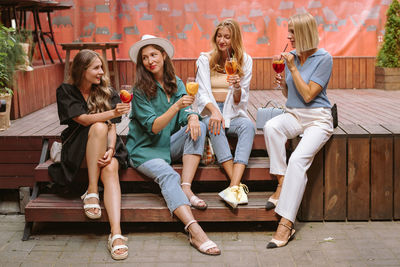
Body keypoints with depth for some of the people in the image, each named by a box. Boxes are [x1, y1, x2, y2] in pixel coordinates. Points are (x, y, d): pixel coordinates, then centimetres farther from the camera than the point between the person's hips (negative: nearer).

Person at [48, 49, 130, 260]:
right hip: (77, 148, -2)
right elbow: (83, 119, -15)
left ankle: (116, 233, -49)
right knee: (99, 127, -32)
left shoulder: (107, 92, 9)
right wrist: (112, 113, -32)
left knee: (111, 168, -33)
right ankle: (92, 191, -31)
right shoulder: (66, 92, 1)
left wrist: (110, 150, -21)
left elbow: (112, 127, -1)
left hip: (104, 147, 2)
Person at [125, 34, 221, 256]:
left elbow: (185, 114, 4)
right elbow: (153, 127, -18)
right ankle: (195, 232, -51)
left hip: (169, 145, 5)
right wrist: (176, 106, -32)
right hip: (145, 148, -5)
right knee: (168, 175, -33)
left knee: (198, 127, -20)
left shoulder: (176, 83, 6)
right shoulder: (140, 89, -10)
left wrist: (192, 116, -21)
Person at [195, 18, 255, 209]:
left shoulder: (245, 61, 8)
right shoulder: (205, 59, 5)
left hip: (233, 114, 1)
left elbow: (240, 102, 5)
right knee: (215, 127, -37)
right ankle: (238, 186, -45)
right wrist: (214, 111, -28)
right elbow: (202, 93, -7)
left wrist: (237, 88, -19)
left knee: (248, 125, -33)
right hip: (210, 112, -1)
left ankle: (234, 187, -48)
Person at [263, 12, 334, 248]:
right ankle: (282, 182, -21)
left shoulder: (324, 58, -7)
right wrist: (282, 84, -1)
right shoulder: (291, 57, 11)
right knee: (271, 127, -31)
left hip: (317, 118, -6)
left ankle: (286, 224, -32)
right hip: (293, 114, 6)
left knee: (298, 159, -29)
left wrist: (293, 68, -12)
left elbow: (308, 95, -13)